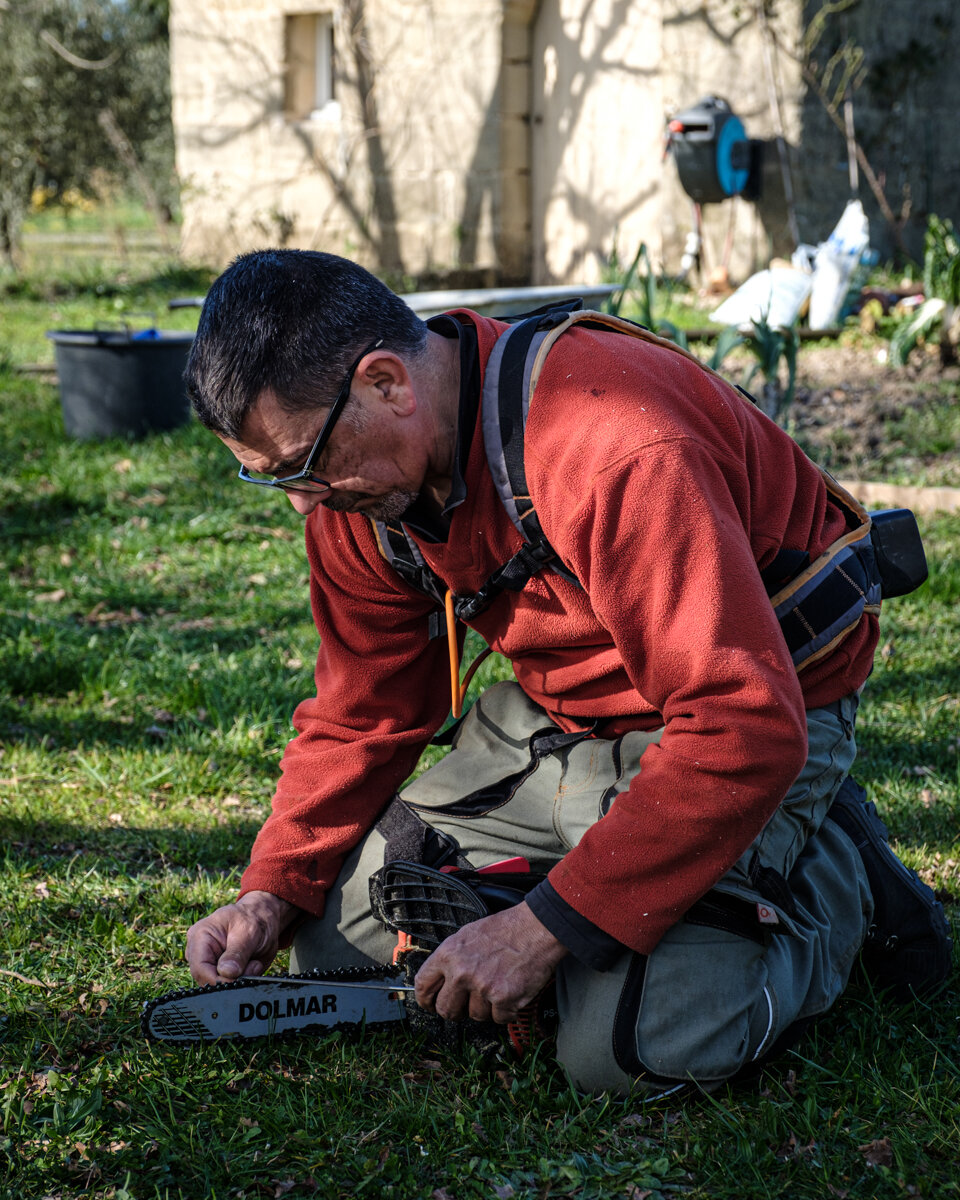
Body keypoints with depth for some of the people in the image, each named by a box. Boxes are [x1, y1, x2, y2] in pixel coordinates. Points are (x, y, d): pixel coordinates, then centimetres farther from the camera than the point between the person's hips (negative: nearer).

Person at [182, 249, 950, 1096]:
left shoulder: (613, 449, -35)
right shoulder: (358, 483, -8)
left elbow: (747, 726, -36)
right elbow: (364, 713, 4)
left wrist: (546, 927, -34)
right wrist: (275, 891, -10)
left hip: (758, 710, -7)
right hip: (555, 708, 8)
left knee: (628, 1044, -25)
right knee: (338, 935, 3)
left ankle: (838, 876, 2)